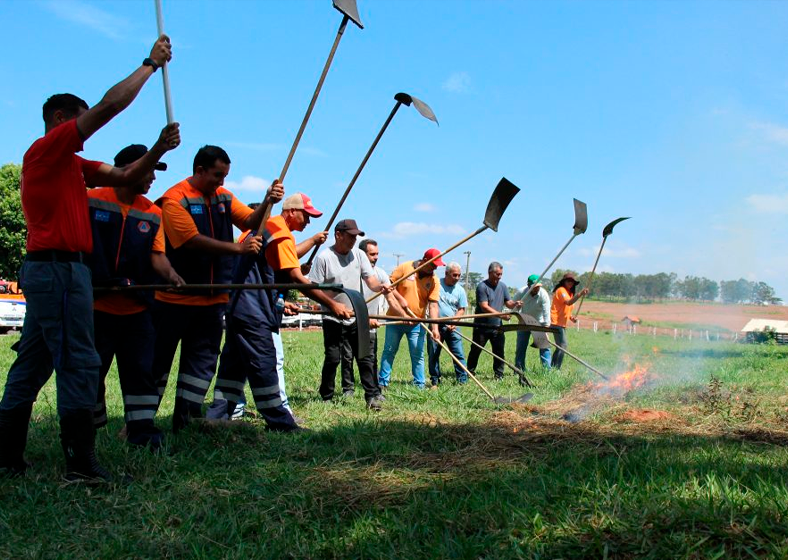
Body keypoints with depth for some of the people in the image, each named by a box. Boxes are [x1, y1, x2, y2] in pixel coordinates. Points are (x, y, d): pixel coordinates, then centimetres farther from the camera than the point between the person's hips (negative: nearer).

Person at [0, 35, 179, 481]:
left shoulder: (72, 164, 21)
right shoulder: (48, 148, -6)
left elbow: (125, 176, 17)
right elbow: (108, 106, -13)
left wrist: (158, 150, 0)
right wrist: (151, 64, -4)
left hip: (48, 270, 10)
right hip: (59, 267, -10)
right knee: (79, 364, -11)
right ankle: (82, 464, -9)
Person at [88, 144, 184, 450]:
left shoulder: (152, 213, 6)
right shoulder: (92, 201, -4)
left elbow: (156, 253, 0)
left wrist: (171, 275, -19)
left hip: (137, 308, 3)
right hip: (95, 305, -2)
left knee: (141, 370, 1)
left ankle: (141, 430, 7)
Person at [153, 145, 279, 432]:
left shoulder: (223, 197, 10)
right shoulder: (175, 198, -12)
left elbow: (250, 221, 4)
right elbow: (193, 240, -22)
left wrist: (266, 203, -14)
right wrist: (238, 248, -26)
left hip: (212, 298, 6)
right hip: (176, 297, -6)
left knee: (203, 360, 9)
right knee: (158, 361, 3)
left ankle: (185, 420, 18)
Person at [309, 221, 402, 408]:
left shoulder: (359, 254, 4)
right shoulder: (324, 257, -8)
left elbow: (370, 280, -1)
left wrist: (379, 286, -24)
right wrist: (330, 302, -22)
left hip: (357, 318, 4)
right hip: (333, 320, -3)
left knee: (365, 358, 1)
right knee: (332, 359, 2)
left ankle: (372, 396, 6)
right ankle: (326, 397, 17)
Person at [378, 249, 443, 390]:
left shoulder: (433, 280, -3)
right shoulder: (405, 268, -8)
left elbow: (433, 305, -8)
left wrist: (434, 327, -17)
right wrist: (399, 298, -17)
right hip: (395, 319, -1)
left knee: (418, 355, 4)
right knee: (389, 351, 7)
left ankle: (419, 385, 13)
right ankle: (382, 382, 15)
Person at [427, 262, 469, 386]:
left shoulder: (460, 290, 3)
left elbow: (461, 310, 5)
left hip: (452, 327, 1)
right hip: (435, 325, -1)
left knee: (459, 354, -2)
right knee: (433, 354, 5)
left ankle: (463, 381, 5)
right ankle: (435, 381, 17)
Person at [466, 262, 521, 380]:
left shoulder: (502, 286, 7)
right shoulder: (482, 286, -12)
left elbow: (508, 303, 7)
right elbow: (484, 307, -19)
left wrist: (514, 304, -17)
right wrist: (500, 315, -28)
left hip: (497, 326, 5)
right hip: (482, 326, -5)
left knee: (499, 352, 4)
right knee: (475, 351, 4)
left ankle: (499, 375, 13)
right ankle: (470, 373, 15)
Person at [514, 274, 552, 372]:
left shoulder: (543, 294, -24)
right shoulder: (522, 292, -19)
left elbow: (546, 312, -26)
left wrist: (546, 326, -32)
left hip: (539, 323, -1)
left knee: (544, 346, -8)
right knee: (520, 347, 2)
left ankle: (547, 369, -4)